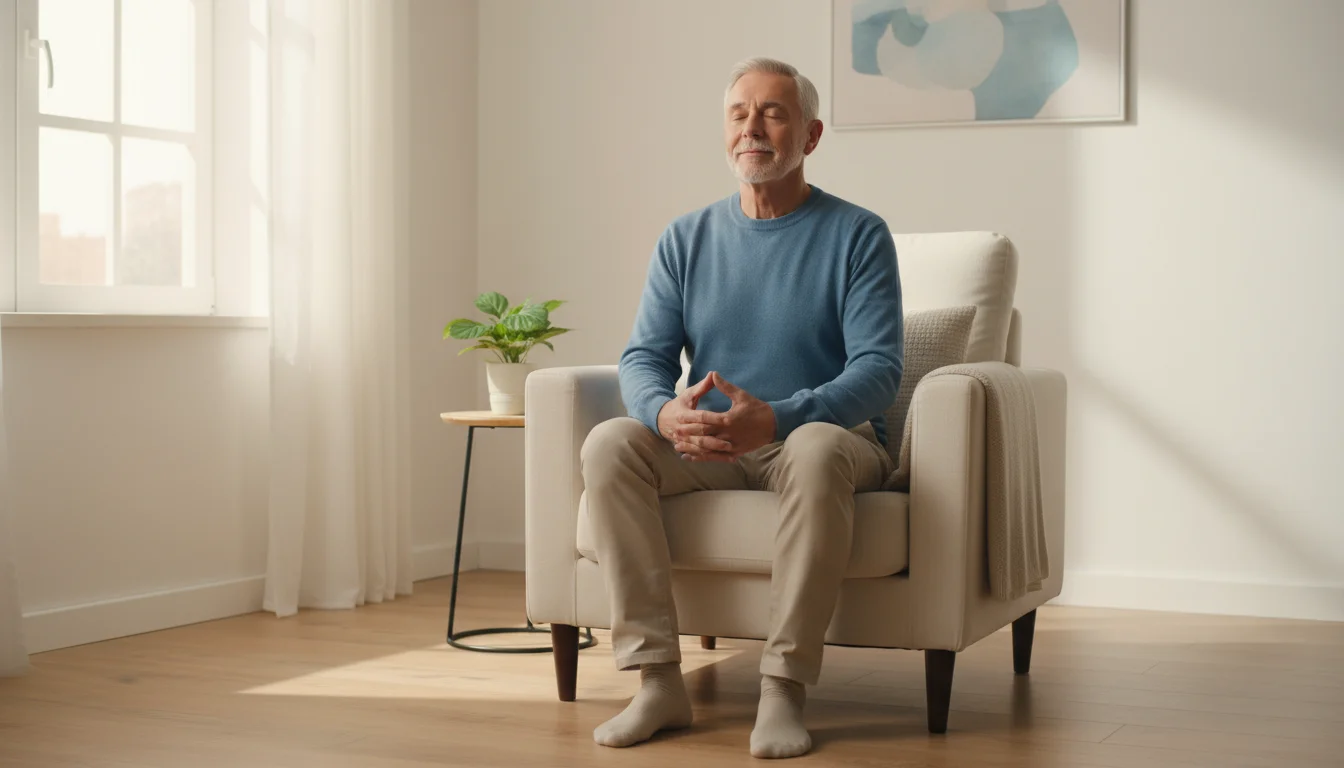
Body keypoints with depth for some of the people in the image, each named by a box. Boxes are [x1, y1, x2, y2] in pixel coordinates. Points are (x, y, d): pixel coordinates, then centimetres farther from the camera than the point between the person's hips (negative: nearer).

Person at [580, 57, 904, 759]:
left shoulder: (857, 235, -2)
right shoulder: (686, 240, 10)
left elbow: (877, 369, -12)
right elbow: (643, 358, 3)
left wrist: (776, 417, -30)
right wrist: (666, 412, -23)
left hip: (829, 435, -4)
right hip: (706, 448, 4)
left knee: (816, 449, -38)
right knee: (609, 444, -24)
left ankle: (784, 688, -33)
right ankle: (658, 680, -25)